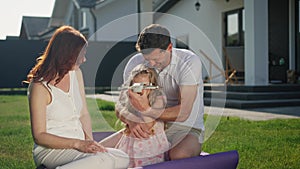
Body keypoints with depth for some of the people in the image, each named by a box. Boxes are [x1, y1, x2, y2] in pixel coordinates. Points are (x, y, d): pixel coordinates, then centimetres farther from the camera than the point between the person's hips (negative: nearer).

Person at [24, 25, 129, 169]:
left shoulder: (76, 73, 9)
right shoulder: (40, 86, -12)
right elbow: (39, 136, -12)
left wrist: (90, 141, -7)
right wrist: (77, 144, -22)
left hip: (79, 146, 8)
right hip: (51, 150, -7)